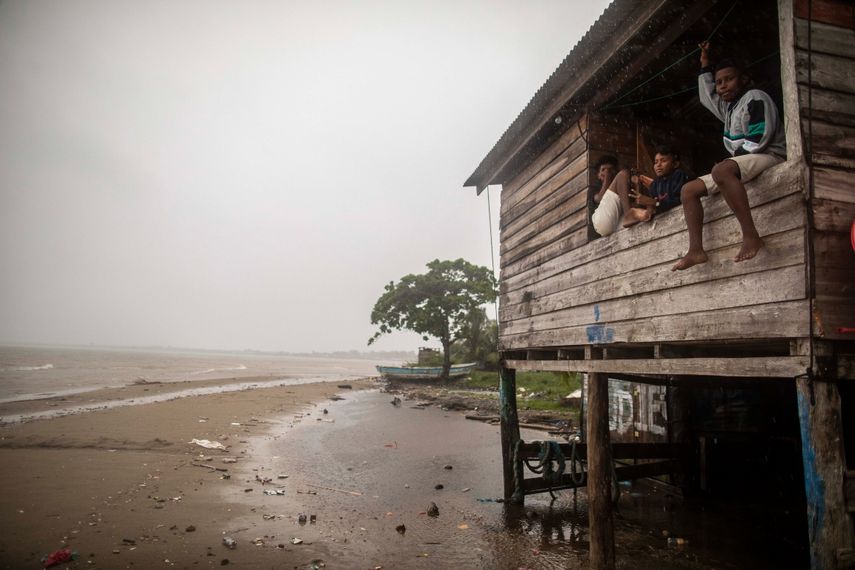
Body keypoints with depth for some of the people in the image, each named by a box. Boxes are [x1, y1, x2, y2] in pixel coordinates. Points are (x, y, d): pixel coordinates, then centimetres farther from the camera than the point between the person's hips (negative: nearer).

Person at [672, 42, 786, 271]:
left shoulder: (755, 98, -2)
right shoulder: (728, 107, 24)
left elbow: (760, 138, -14)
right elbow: (706, 96, 42)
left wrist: (734, 157, -11)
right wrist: (705, 65, 40)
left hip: (768, 156, -9)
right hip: (740, 162, 9)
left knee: (721, 170, -41)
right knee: (688, 190, -1)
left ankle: (750, 235, -45)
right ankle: (696, 250, -17)